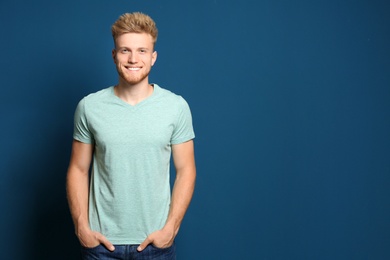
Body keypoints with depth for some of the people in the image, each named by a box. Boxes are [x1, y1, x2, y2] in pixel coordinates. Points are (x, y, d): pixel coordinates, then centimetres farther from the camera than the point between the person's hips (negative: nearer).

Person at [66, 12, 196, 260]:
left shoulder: (176, 107, -6)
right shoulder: (89, 107, -4)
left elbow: (185, 171, -2)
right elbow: (78, 170, 2)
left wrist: (171, 227, -9)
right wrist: (81, 226, -5)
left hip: (156, 240, 0)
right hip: (101, 240, 1)